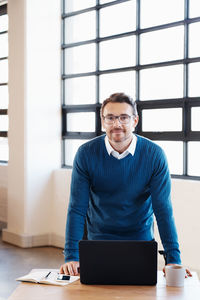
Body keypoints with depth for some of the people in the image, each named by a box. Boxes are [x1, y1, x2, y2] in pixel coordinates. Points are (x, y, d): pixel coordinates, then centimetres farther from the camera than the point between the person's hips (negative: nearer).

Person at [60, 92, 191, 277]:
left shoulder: (154, 154, -10)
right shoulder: (86, 154, -9)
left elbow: (163, 209, -10)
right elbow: (77, 208, -9)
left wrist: (173, 259, -16)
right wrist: (71, 257, -17)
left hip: (141, 240, 0)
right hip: (98, 240, 0)